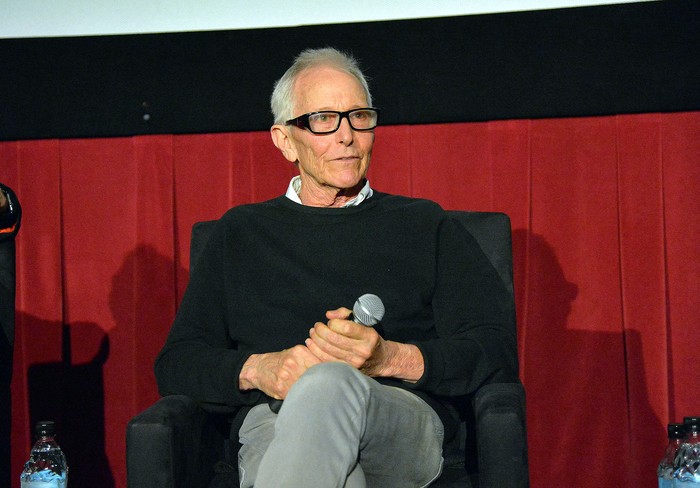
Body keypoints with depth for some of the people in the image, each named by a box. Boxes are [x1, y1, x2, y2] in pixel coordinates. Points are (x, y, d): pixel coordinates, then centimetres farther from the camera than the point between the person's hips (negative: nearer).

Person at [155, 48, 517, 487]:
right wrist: (257, 369, -3)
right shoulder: (240, 233, 26)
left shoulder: (424, 225, 22)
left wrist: (390, 358, -8)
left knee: (328, 384, -39)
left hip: (403, 423, 0)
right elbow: (177, 364, 19)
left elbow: (497, 352, 10)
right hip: (273, 425, 0)